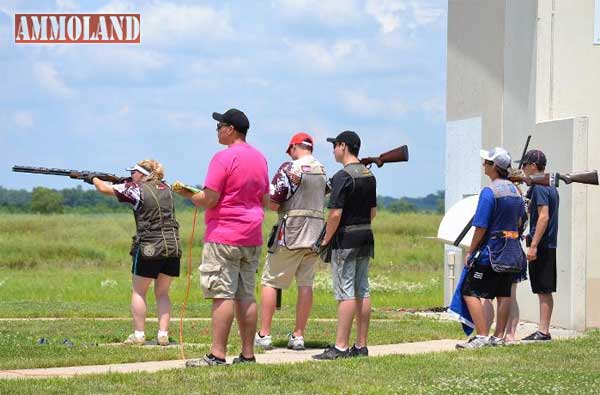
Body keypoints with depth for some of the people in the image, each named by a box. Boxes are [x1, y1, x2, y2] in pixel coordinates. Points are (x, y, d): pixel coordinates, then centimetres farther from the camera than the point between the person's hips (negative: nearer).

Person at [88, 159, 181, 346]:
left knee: (138, 292, 8)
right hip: (173, 247, 5)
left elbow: (105, 188, 9)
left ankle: (138, 334, 5)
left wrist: (93, 178, 27)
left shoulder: (137, 189, -4)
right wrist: (127, 183, 27)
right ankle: (163, 334, 4)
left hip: (149, 248, -5)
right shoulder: (166, 189, 12)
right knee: (162, 293, 13)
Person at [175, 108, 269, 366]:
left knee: (223, 295, -9)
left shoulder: (224, 158, -12)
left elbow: (209, 199, -15)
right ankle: (248, 353, 10)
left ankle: (217, 354, -11)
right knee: (246, 296, 9)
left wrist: (188, 195, 2)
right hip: (252, 238, 8)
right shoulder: (259, 158, 14)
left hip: (224, 237, -8)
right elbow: (264, 199, 19)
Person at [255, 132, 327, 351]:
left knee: (270, 282, 2)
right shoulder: (323, 171, 10)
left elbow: (272, 203, -13)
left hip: (290, 234, -6)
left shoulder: (290, 168, -11)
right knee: (305, 284, 7)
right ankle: (298, 336, 6)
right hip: (315, 234, 6)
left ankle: (263, 334, 0)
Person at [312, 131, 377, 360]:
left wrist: (326, 239, -8)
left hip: (346, 239, -8)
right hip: (366, 237, 8)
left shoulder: (343, 176, -15)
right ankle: (361, 346, 11)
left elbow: (335, 213, -19)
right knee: (362, 291, 9)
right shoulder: (369, 175, 11)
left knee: (345, 293, -8)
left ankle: (341, 347, -8)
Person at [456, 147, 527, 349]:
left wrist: (470, 252, -8)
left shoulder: (489, 192, -15)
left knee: (470, 293, -6)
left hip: (490, 250, -9)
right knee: (503, 294, 11)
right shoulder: (515, 191, 11)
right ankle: (499, 337, 14)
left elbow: (481, 227, -16)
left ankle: (482, 336, -14)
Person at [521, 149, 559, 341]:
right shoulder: (551, 187, 17)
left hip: (541, 246, -10)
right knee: (545, 291, 10)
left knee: (543, 291, -8)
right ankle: (543, 330, 13)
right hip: (550, 245, 10)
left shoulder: (539, 187, -12)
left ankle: (543, 331, -7)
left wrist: (533, 245, -23)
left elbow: (544, 216, -21)